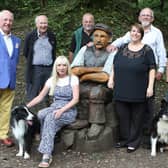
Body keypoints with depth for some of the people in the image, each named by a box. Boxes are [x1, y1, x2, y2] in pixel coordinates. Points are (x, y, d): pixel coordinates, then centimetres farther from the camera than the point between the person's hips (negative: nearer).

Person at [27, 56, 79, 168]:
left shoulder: (73, 79, -2)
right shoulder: (51, 80, 10)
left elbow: (75, 99, -11)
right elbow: (40, 97, 11)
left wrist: (62, 110, -23)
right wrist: (26, 106, -1)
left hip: (69, 110, -4)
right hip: (54, 107, 4)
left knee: (50, 118, -34)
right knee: (41, 114, -30)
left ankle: (46, 155, -39)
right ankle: (47, 153, -25)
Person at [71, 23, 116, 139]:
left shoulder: (112, 53, -7)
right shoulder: (85, 49, 8)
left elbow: (104, 77, -18)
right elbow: (75, 70, -4)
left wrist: (84, 76, -5)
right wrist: (96, 69, -10)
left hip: (103, 87, -5)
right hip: (84, 87, 5)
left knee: (96, 92, -36)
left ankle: (97, 123, -20)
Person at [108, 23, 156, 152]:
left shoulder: (147, 50, -1)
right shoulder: (123, 48, 10)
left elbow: (152, 69, -4)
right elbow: (114, 65, 16)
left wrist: (150, 86, -10)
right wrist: (111, 79, 8)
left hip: (138, 92, -3)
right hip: (121, 91, 4)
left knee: (136, 118, 5)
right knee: (123, 116, 10)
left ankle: (134, 142, 17)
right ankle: (124, 139, 24)